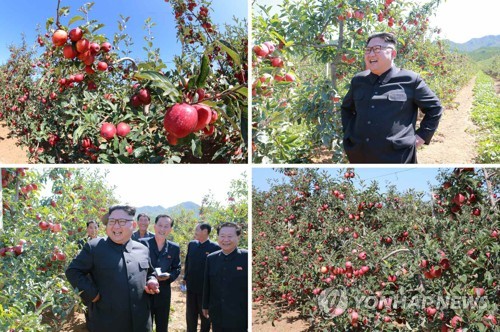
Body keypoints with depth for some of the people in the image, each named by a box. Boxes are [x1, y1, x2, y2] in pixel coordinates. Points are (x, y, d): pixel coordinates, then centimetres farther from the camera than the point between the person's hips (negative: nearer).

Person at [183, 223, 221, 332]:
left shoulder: (215, 247, -13)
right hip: (191, 287, 5)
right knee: (190, 315, 16)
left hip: (206, 289, -4)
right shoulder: (191, 244, 3)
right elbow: (187, 263, 11)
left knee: (205, 316, 12)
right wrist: (185, 278, 7)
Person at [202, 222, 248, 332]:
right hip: (217, 316, 4)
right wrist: (205, 306, 14)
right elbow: (206, 285, 10)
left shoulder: (246, 257, -11)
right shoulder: (211, 258, 3)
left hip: (239, 318, -4)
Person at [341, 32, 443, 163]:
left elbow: (434, 108, 7)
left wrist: (421, 136, 1)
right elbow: (346, 108, 25)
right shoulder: (358, 80, 10)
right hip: (358, 158, 4)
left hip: (397, 158, -4)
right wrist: (349, 133, 14)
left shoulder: (410, 80, -2)